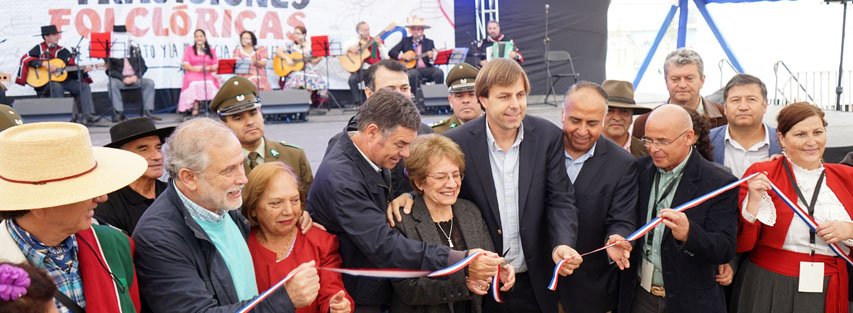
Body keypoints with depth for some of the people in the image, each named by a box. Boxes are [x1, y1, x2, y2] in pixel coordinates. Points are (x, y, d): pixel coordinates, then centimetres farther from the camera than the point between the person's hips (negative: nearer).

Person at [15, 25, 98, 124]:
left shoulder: (63, 51, 13)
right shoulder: (39, 48, 5)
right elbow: (25, 59, -8)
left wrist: (83, 70, -11)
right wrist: (44, 63, -18)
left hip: (64, 80, 4)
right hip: (45, 82, -4)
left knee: (85, 86, -16)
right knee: (57, 87, -37)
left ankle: (87, 115, -28)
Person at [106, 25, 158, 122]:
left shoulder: (134, 50, 15)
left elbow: (143, 67, 12)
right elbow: (109, 70, -5)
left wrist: (136, 76, -7)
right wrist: (123, 78, -18)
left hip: (135, 79, 3)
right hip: (119, 79, -3)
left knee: (150, 83, -21)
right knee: (112, 84, -34)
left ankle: (146, 111, -22)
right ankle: (118, 113, -31)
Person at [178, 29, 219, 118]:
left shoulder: (211, 50, 22)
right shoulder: (189, 49, 17)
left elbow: (215, 67, 12)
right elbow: (185, 65, 5)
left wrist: (209, 68, -12)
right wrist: (197, 69, -12)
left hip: (208, 75, 1)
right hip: (192, 75, -1)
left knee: (211, 83, -34)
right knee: (194, 84, -37)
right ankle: (194, 110, -34)